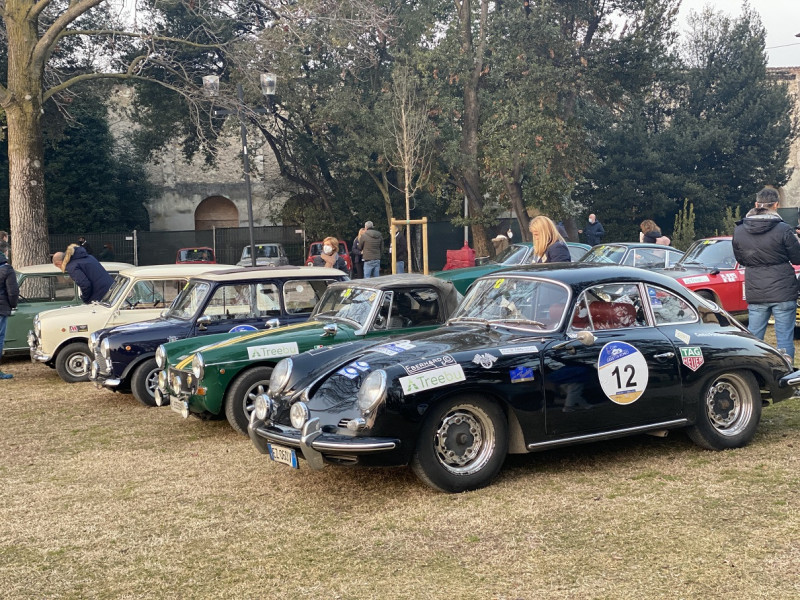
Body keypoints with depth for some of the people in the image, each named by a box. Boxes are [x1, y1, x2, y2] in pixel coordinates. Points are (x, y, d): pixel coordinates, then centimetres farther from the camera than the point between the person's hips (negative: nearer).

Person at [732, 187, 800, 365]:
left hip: (755, 294, 4)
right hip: (783, 292, -3)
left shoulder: (739, 231, -1)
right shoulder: (783, 230, -13)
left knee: (753, 336, 12)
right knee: (785, 337, 3)